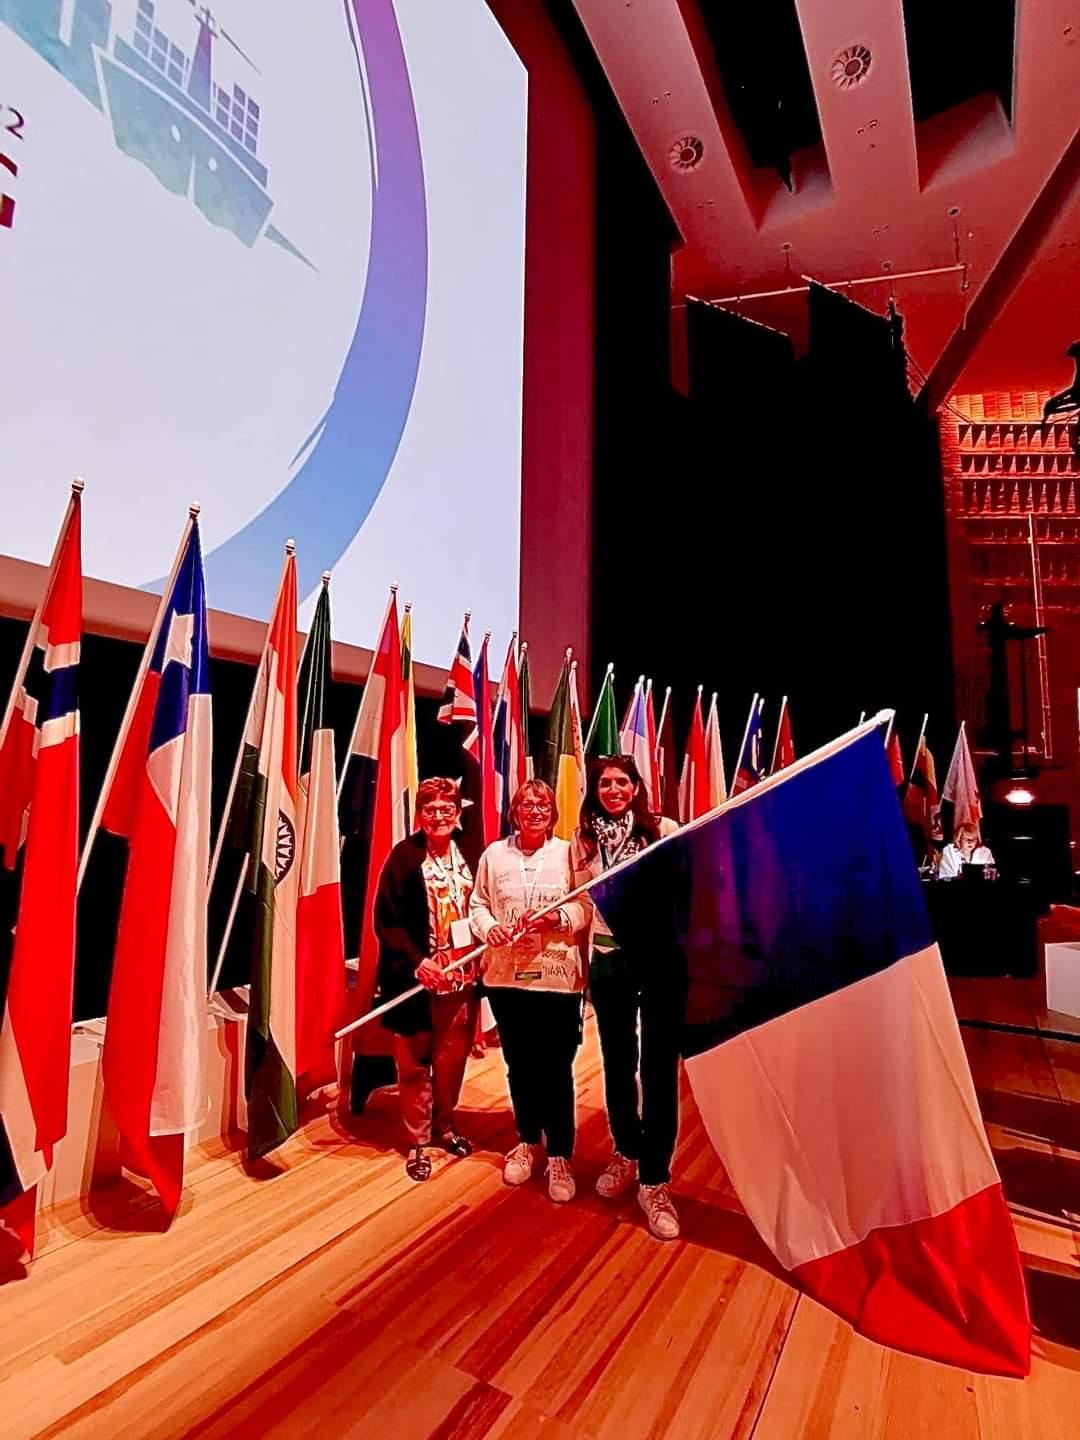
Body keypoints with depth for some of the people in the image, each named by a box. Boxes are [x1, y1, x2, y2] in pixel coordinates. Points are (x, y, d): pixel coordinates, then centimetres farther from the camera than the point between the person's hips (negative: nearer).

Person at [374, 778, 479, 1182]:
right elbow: (387, 920, -11)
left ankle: (445, 1125, 39)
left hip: (461, 976, 4)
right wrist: (416, 962, -20)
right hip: (418, 977, -3)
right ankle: (418, 1141, 29)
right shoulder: (403, 856, -10)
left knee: (453, 1058, 16)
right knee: (414, 1063, 11)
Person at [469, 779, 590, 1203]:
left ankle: (559, 1155, 23)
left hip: (558, 976, -2)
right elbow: (477, 904, 5)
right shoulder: (494, 854, 3)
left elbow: (588, 907, -3)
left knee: (555, 1069, 4)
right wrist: (489, 927, -15)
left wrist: (557, 916, -21)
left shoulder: (568, 852, -1)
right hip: (506, 975, 2)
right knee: (519, 1065, 17)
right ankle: (527, 1141, 39)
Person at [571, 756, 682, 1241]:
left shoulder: (665, 830, -4)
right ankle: (626, 1153, 39)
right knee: (618, 1062, 17)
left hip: (662, 956, -2)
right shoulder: (583, 839, 4)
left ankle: (654, 1180, 19)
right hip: (609, 959, 3)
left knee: (659, 1067, 2)